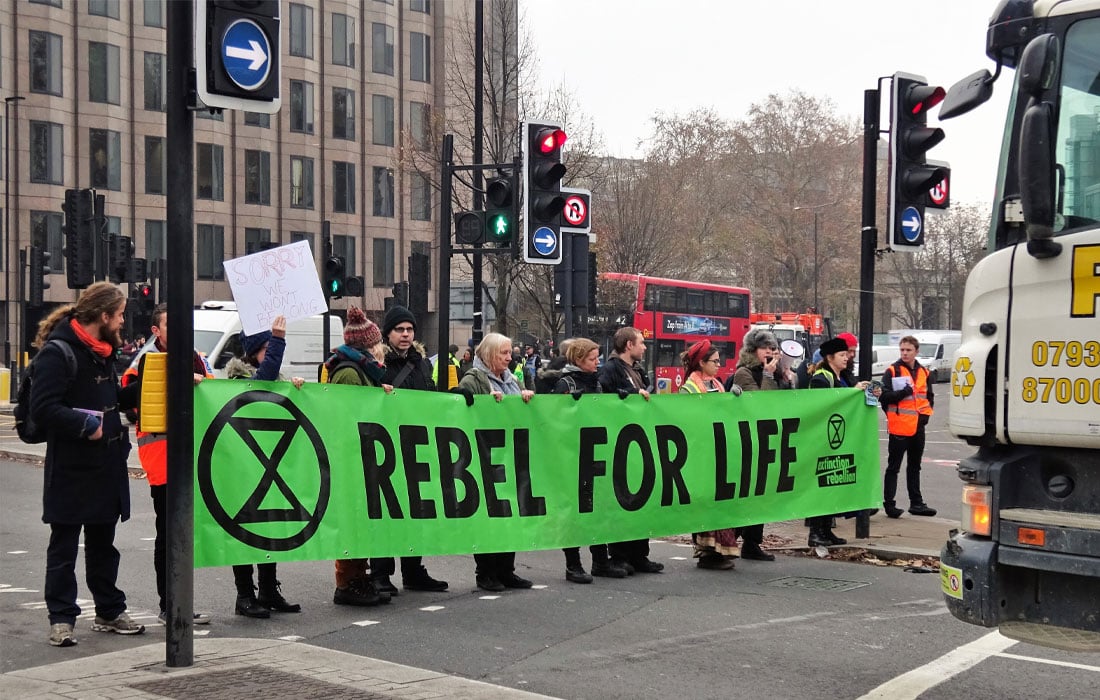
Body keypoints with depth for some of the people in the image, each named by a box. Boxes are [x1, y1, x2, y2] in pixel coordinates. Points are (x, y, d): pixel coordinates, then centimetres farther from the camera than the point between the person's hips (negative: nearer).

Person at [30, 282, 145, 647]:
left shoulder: (102, 351, 13)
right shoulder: (58, 352, -15)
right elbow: (42, 408, -22)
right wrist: (86, 425, -22)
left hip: (106, 466, 8)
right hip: (71, 470, -8)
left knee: (103, 543, 16)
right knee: (64, 546, 1)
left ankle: (109, 612, 24)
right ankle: (61, 619, 8)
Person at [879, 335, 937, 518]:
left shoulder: (924, 372, 11)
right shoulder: (892, 371, -5)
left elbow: (929, 397, 20)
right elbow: (884, 396, -13)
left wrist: (925, 414, 5)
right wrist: (904, 392, -23)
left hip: (918, 426, 6)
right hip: (899, 427, -6)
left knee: (914, 467, 15)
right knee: (893, 467, -1)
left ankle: (916, 503, 22)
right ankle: (889, 503, 2)